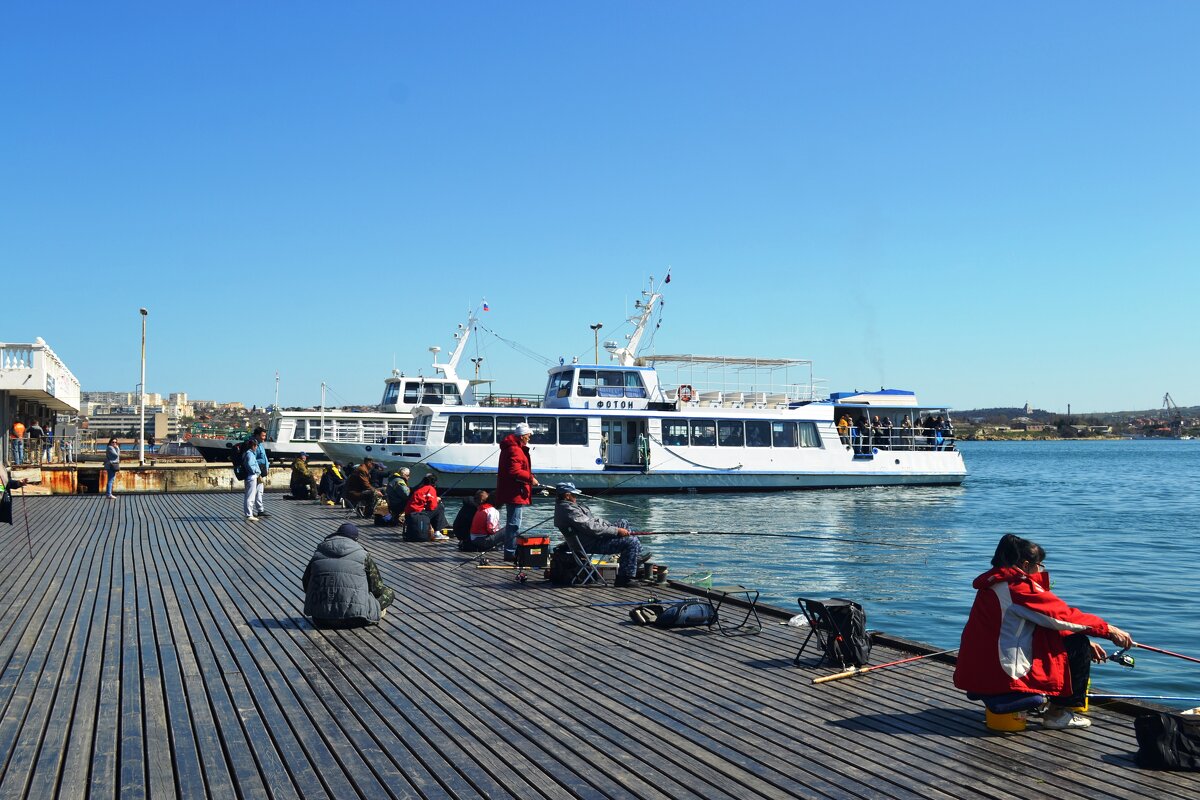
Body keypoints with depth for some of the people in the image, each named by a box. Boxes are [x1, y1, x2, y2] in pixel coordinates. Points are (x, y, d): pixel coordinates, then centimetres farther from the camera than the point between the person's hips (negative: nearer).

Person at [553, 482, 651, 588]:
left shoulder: (563, 505, 11)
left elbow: (592, 519, 18)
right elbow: (592, 528, -27)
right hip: (591, 544, -12)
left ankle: (636, 556, 27)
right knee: (632, 541, -18)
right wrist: (617, 531, -20)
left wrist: (612, 526, 13)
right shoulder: (569, 511, -24)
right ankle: (624, 578, -14)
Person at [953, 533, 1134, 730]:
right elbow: (1064, 616, -14)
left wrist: (1086, 642, 17)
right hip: (1003, 677, -10)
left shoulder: (992, 584, 15)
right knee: (1077, 646, 1)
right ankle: (1058, 713, 7)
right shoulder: (1018, 587, -16)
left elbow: (1049, 620, 19)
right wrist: (1109, 630, -3)